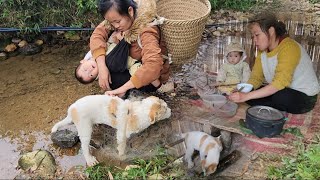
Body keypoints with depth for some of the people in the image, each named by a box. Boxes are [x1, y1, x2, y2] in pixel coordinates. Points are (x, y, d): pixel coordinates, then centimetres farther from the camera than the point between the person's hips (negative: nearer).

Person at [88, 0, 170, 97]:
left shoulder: (146, 31, -32)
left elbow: (153, 66, -43)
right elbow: (97, 34, -18)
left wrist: (123, 88, -43)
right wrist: (102, 67, -31)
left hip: (152, 79, -7)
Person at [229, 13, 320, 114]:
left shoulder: (289, 48, -25)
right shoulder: (262, 50, -1)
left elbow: (280, 82, -36)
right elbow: (256, 78, -4)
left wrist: (246, 96, -42)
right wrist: (243, 91, -27)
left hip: (305, 97, -7)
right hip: (283, 91, 7)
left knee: (280, 96, -37)